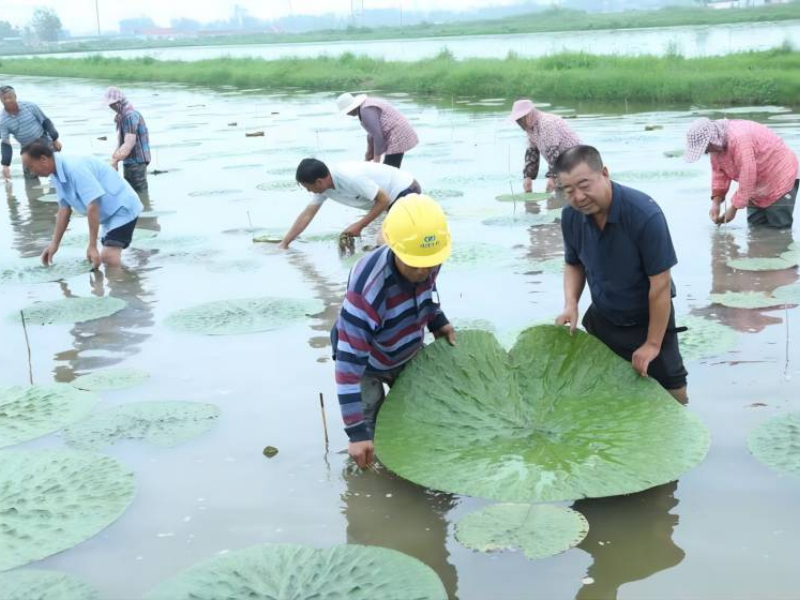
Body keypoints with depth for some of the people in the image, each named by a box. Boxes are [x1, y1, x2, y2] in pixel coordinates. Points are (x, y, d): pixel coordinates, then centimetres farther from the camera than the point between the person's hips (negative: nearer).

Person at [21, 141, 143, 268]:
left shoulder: (75, 168, -29)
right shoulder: (57, 175, 1)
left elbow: (93, 207, -29)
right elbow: (64, 209, 10)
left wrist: (92, 246, -25)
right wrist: (54, 243, 12)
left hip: (122, 209, -10)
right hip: (109, 213, 10)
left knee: (110, 258, -22)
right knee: (105, 258, 13)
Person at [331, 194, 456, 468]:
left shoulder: (427, 263, -24)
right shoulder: (366, 292, -44)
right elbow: (350, 364, -41)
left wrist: (438, 322, -6)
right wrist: (357, 432, -41)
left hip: (408, 353, 5)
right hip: (366, 361, -5)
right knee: (370, 434, -10)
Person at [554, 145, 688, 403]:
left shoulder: (645, 214, -30)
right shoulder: (571, 216, -13)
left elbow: (660, 284, -24)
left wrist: (653, 344, -19)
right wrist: (570, 304, -13)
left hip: (648, 320, -4)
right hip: (600, 319, 5)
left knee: (669, 394, 3)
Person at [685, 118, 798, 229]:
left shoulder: (739, 139, -35)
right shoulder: (716, 143, -7)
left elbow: (747, 178, -31)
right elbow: (719, 173, 0)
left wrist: (734, 208, -22)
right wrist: (715, 203, -11)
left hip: (780, 178, -8)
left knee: (779, 226, -11)